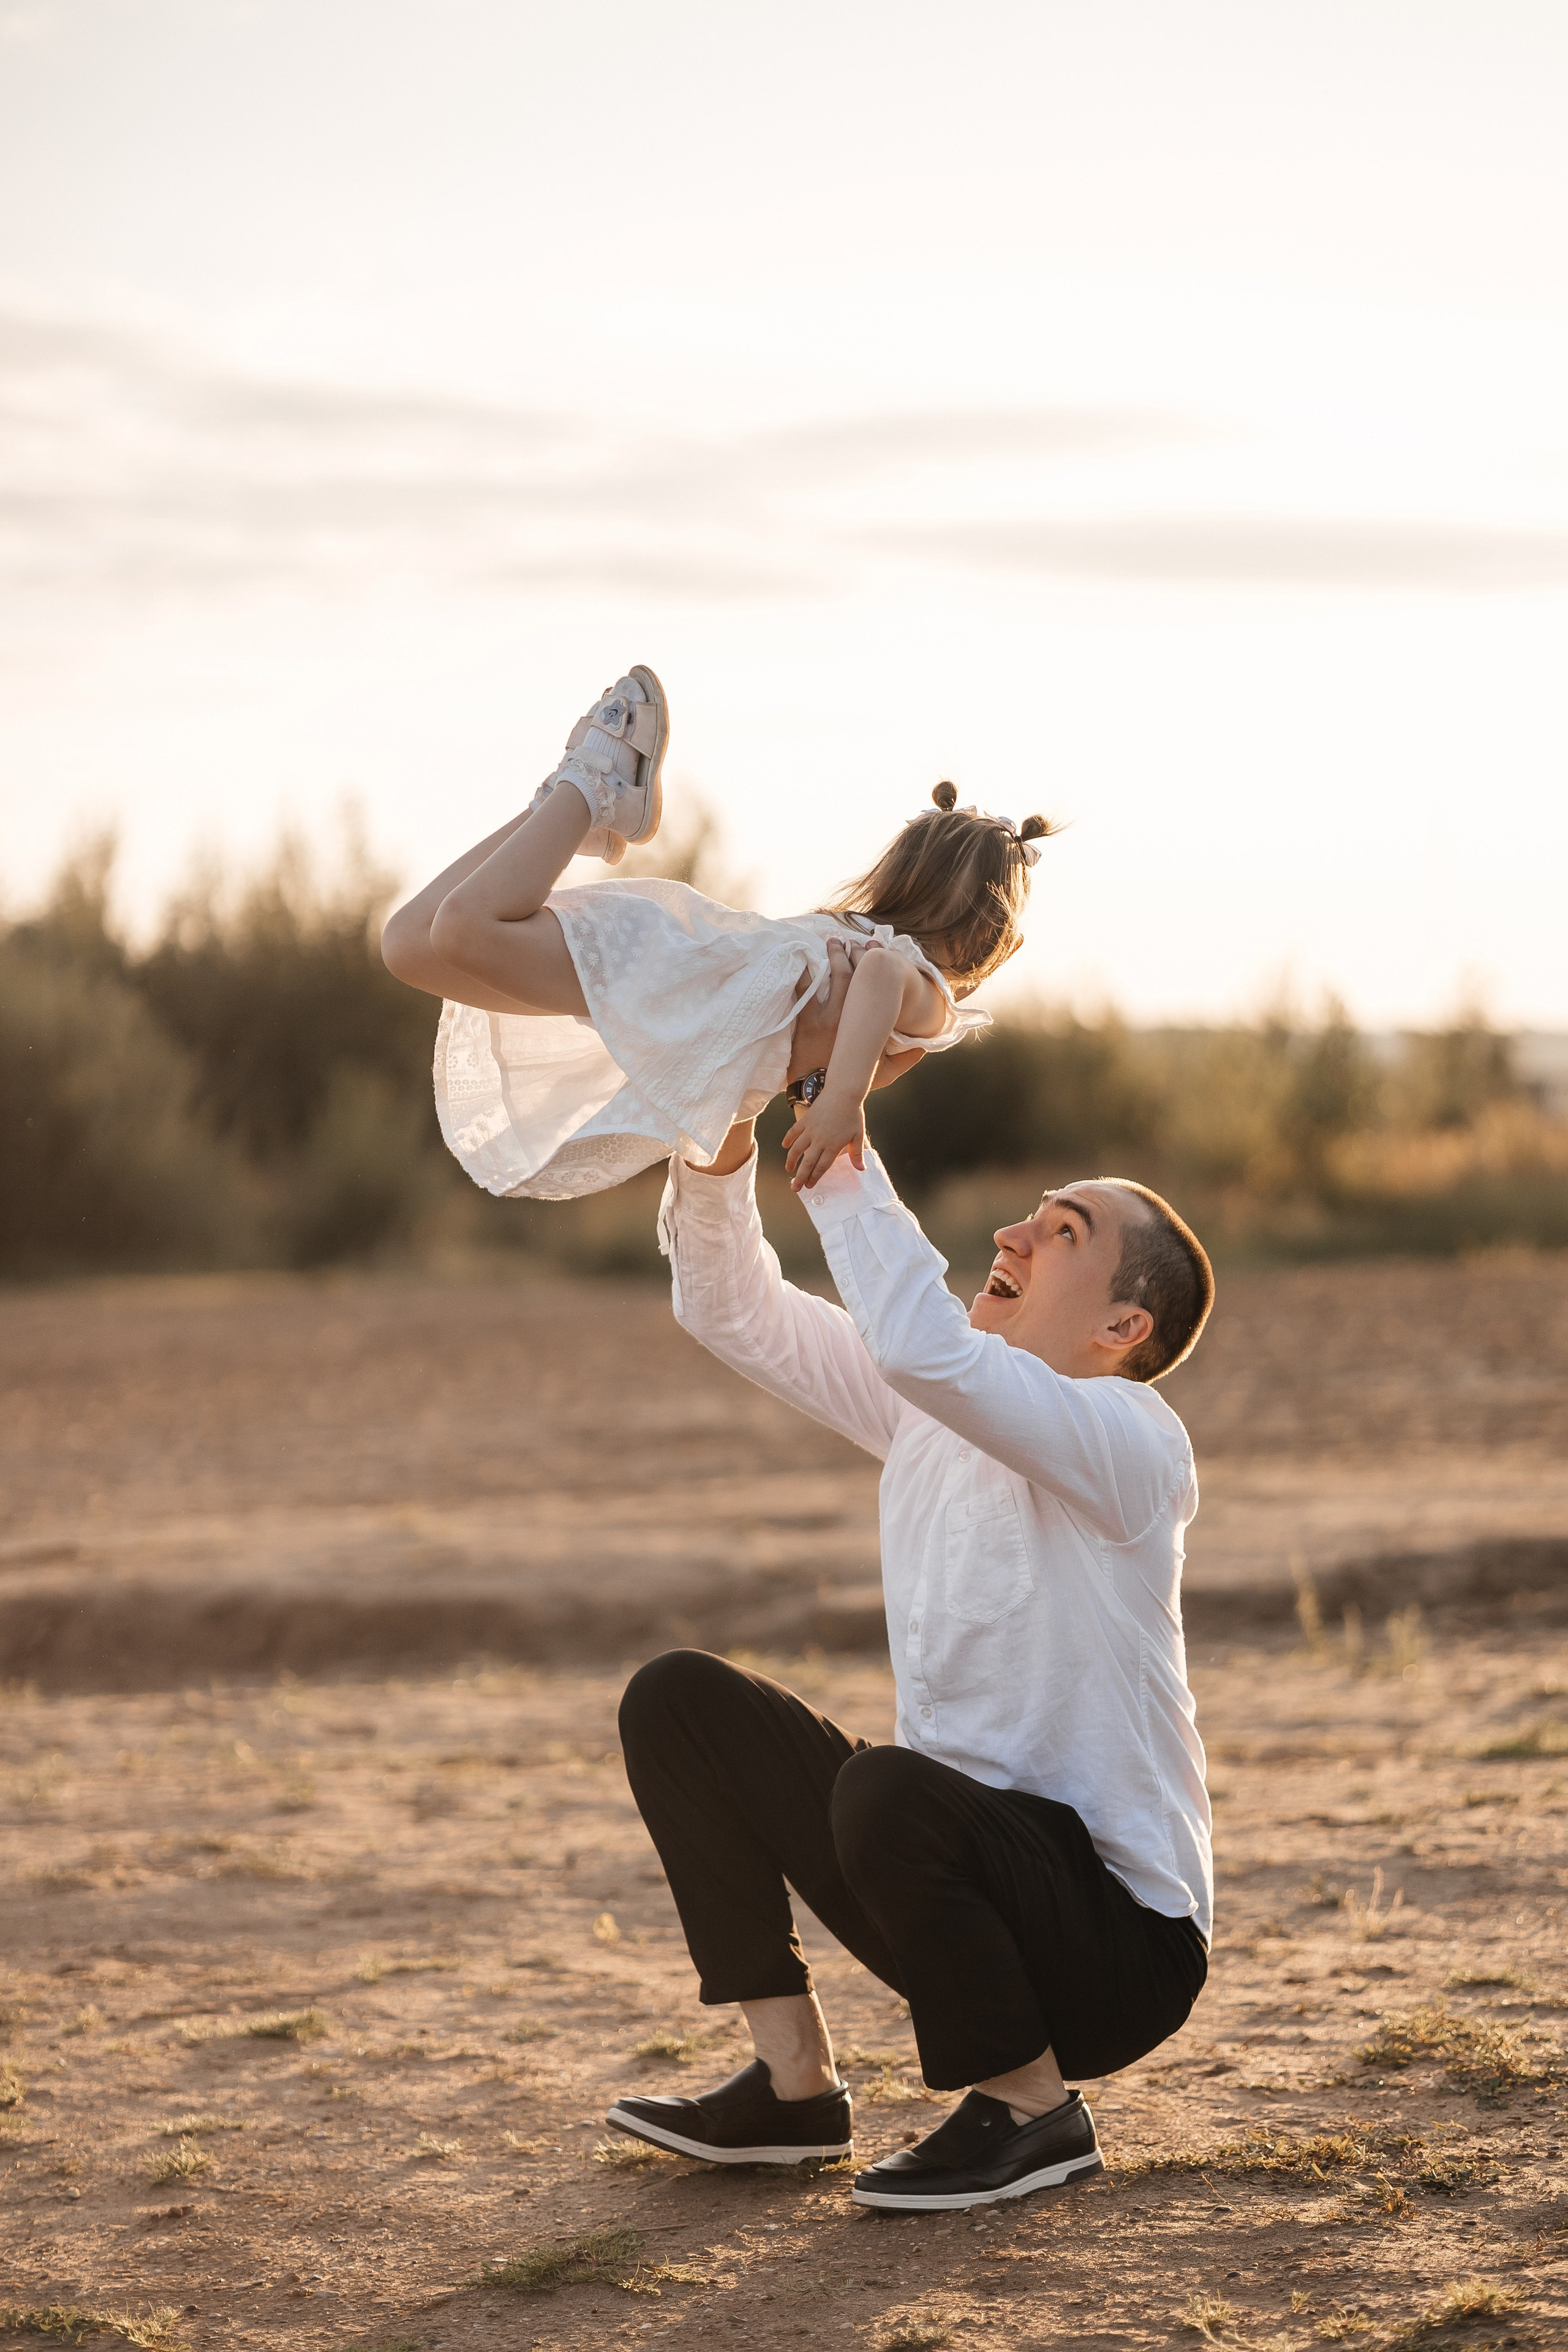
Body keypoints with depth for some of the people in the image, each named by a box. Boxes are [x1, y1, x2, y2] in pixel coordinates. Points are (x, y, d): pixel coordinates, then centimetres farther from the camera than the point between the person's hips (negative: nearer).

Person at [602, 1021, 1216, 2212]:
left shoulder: (1133, 1442, -18)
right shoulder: (936, 1412, 6)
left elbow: (923, 1343, -35)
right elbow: (735, 1312, 5)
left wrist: (837, 1158, -29)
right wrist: (721, 1156, -12)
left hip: (1120, 1941, -8)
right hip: (975, 1896, 8)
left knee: (887, 1787, -36)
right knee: (675, 1699, 1)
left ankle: (1032, 2106, -10)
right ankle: (795, 2083, 7)